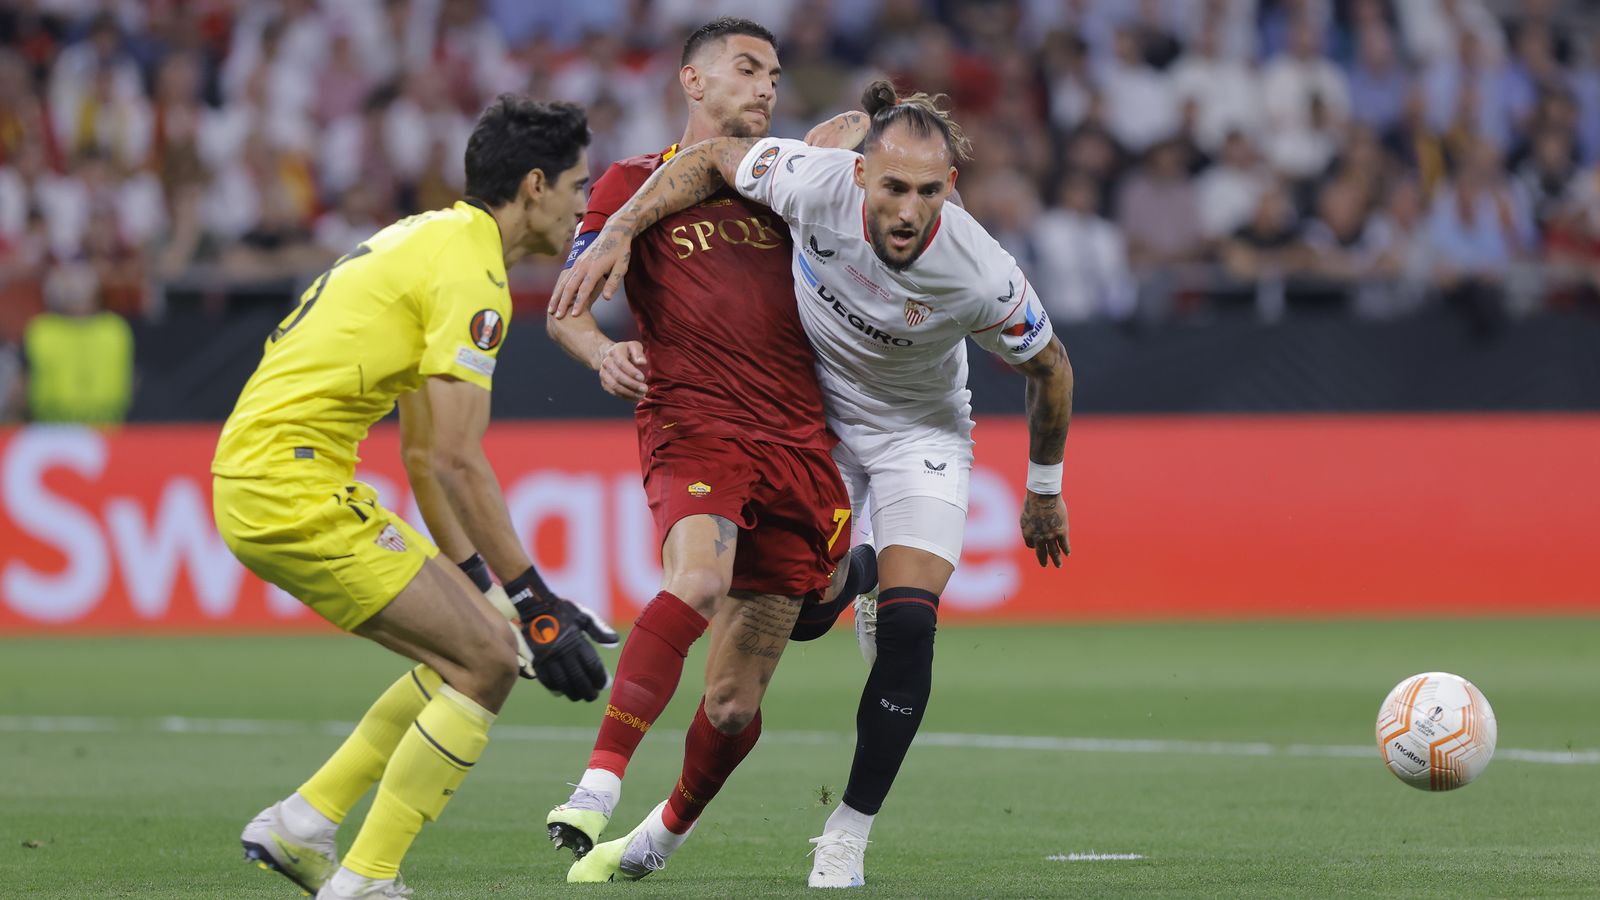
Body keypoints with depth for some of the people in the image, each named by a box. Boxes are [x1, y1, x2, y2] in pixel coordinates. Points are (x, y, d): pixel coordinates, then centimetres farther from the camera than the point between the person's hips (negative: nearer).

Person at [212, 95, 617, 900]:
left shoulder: (432, 240, 19)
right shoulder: (471, 272, -13)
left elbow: (424, 455, 24)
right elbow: (457, 461, -19)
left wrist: (475, 580, 23)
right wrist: (534, 601, -16)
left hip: (253, 477, 10)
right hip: (290, 484, -10)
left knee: (474, 647, 13)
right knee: (485, 661, -8)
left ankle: (301, 824, 16)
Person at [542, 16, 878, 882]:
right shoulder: (633, 183, 9)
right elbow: (566, 308, 3)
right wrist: (603, 352, -16)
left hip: (798, 446, 4)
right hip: (691, 429, -4)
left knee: (734, 703, 1)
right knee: (698, 580, -37)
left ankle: (669, 828, 29)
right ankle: (598, 787, -38)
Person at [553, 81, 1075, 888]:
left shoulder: (982, 277, -33)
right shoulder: (817, 183, -31)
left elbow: (1050, 368, -13)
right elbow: (713, 158, -12)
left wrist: (1045, 491, 0)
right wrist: (618, 232, -22)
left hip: (921, 435, -2)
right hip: (815, 416, 2)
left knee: (907, 625, -16)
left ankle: (848, 836, -3)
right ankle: (852, 585, 43)